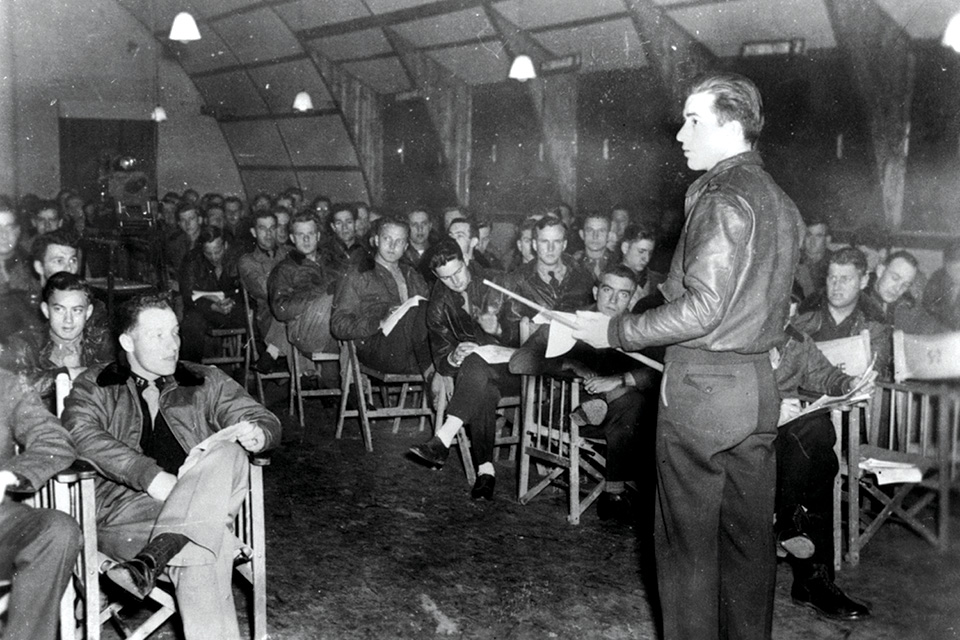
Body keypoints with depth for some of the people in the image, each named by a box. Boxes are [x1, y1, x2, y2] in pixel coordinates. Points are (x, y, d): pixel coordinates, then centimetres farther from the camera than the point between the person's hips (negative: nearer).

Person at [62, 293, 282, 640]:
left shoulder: (206, 382, 21)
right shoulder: (93, 386, 14)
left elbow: (267, 421, 17)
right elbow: (81, 435, -7)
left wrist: (256, 433, -11)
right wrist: (150, 476, -20)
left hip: (201, 503, 3)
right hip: (125, 505, -2)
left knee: (228, 455, -32)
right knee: (203, 548, -34)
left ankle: (155, 555, -43)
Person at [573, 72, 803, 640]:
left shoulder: (723, 199, -15)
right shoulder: (781, 202, 13)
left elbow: (701, 309, -22)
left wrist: (613, 331, -14)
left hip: (701, 387, -9)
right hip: (759, 383, 9)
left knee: (689, 541, 2)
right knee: (750, 535, 15)